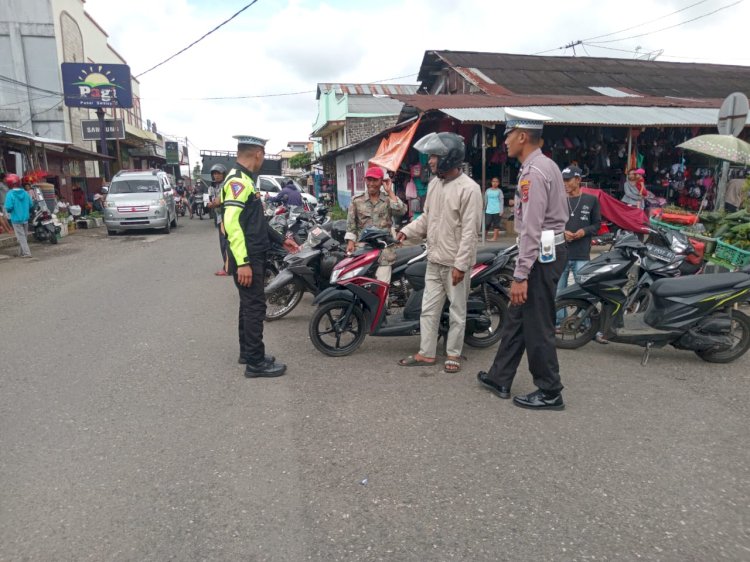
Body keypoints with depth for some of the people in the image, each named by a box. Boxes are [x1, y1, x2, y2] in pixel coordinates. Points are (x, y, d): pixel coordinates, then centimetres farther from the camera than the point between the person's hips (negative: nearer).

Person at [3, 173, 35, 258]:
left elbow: (9, 208, -19)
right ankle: (23, 252, 25)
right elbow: (31, 205, 3)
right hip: (25, 218, 5)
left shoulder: (10, 194, -14)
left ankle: (26, 253, -6)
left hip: (16, 219, -5)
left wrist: (8, 211, 2)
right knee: (24, 236, 15)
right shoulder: (25, 193, 0)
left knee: (21, 236, -1)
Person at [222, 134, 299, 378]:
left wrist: (281, 240, 23)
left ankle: (247, 352, 28)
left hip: (253, 256, 10)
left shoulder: (244, 179, 16)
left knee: (249, 305, 17)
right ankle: (255, 362, 2)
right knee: (255, 307, -6)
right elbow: (232, 223, -25)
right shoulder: (238, 180, -16)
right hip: (247, 259, -10)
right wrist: (243, 263, -28)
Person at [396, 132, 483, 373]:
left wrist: (460, 264, -21)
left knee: (457, 312, 7)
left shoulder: (468, 188, -16)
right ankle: (426, 353, 22)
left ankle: (453, 354, 21)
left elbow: (470, 231, -19)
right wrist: (407, 231, 3)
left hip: (455, 263, -8)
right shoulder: (434, 183, 10)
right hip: (434, 260, 8)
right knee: (429, 309, 12)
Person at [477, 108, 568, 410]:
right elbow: (561, 211, 20)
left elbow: (531, 229, -23)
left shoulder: (533, 173, -18)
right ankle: (499, 378, 28)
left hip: (541, 255, -11)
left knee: (537, 327, -1)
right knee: (517, 316, 16)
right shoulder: (546, 165, 15)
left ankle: (550, 393, 13)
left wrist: (521, 275, -22)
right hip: (551, 250, 11)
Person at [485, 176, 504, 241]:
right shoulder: (488, 190, 9)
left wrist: (501, 210, -7)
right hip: (489, 211, 2)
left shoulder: (499, 191, 3)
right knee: (487, 224, -3)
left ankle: (495, 237, 4)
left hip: (497, 211, -2)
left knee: (496, 224, 1)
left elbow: (501, 201, 1)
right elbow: (485, 200, 13)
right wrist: (484, 209, 12)